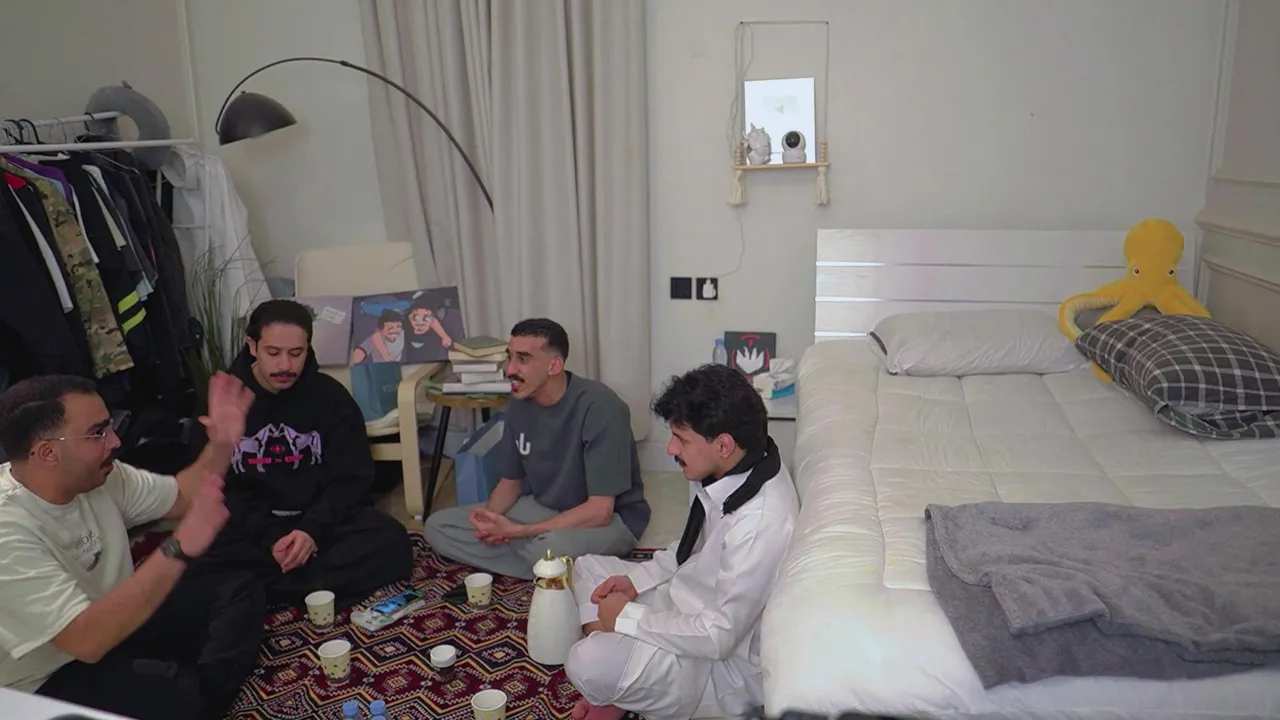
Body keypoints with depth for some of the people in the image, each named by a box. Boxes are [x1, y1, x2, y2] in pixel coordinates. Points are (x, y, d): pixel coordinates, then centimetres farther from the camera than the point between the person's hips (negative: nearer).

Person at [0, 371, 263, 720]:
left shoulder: (100, 476, -7)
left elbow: (181, 497, 10)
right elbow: (86, 640, -38)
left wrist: (221, 444, -10)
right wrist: (181, 547, -41)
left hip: (116, 623, 8)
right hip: (49, 682, -8)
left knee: (242, 591, -1)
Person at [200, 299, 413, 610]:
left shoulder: (331, 396, -2)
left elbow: (351, 478, -3)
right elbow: (220, 489, -2)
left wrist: (313, 529, -21)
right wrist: (268, 538, -19)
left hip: (326, 519, 1)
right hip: (253, 528, 0)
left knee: (391, 543, -29)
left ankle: (264, 591, -28)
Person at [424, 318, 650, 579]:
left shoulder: (600, 407, -26)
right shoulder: (519, 404, -4)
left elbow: (599, 511, -28)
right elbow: (510, 481, 7)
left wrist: (516, 531, -29)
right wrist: (490, 516, -17)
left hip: (611, 520, -7)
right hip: (543, 510, 8)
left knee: (550, 549, -42)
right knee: (438, 527, -5)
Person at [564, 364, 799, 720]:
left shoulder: (761, 521, -34)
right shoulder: (732, 473, -6)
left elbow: (720, 637, -30)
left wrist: (628, 616, -20)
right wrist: (637, 579, 0)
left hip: (725, 664, -9)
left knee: (588, 664, -29)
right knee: (587, 568, 16)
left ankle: (612, 688, 6)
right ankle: (613, 689, 4)